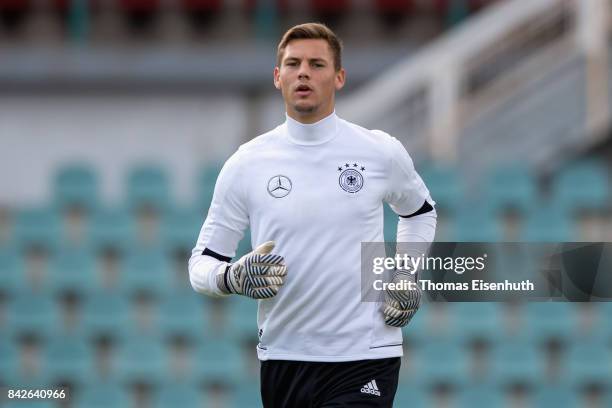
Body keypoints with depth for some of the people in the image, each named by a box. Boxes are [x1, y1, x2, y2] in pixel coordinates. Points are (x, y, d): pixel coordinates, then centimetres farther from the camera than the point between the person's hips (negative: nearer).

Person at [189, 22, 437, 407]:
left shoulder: (382, 152, 1)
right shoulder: (246, 163, 0)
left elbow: (421, 212, 22)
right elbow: (203, 261, 4)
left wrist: (406, 273, 6)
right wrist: (234, 278, -18)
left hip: (364, 360, -2)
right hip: (282, 360, 2)